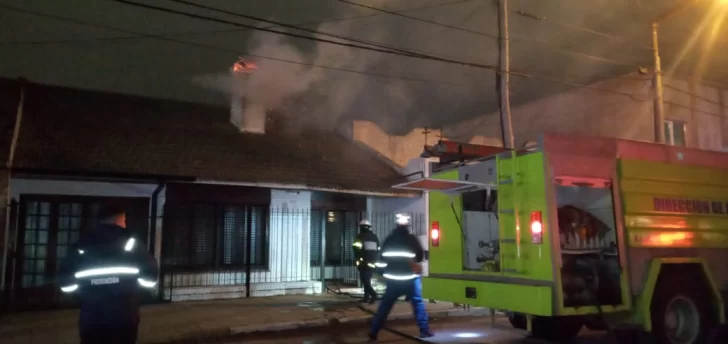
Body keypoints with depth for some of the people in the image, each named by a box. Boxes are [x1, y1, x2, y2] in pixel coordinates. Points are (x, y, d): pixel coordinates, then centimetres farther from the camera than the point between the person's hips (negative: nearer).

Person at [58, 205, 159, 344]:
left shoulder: (82, 246, 1)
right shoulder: (129, 243, -5)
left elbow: (66, 283, 2)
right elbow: (150, 277, -4)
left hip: (91, 319, 2)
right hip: (124, 319, -2)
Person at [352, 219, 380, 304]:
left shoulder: (360, 237, -3)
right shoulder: (375, 237, 14)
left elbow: (357, 250, -12)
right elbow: (378, 250, 16)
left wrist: (357, 260, -7)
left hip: (364, 263, -6)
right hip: (373, 263, 6)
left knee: (365, 280, -7)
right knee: (367, 280, 16)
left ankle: (373, 294, -25)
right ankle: (366, 297, 16)